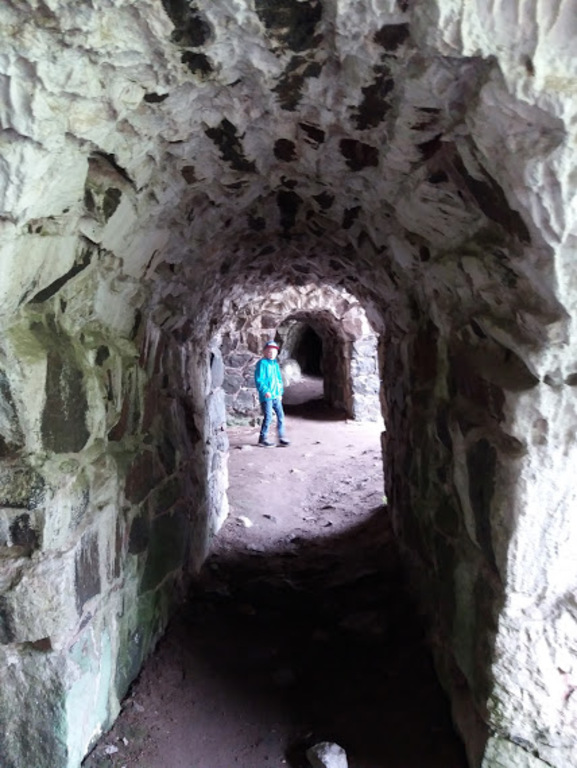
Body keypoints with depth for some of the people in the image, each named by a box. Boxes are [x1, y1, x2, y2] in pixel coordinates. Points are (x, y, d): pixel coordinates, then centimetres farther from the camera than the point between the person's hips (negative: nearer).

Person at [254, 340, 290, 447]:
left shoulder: (275, 364, 14)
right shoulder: (262, 363, -9)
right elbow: (258, 379, -14)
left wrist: (280, 393, 16)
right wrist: (265, 391, -21)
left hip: (276, 396, 7)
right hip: (266, 396, -7)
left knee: (281, 415, 7)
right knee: (268, 417, -5)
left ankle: (282, 437, 15)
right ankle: (263, 438, 9)